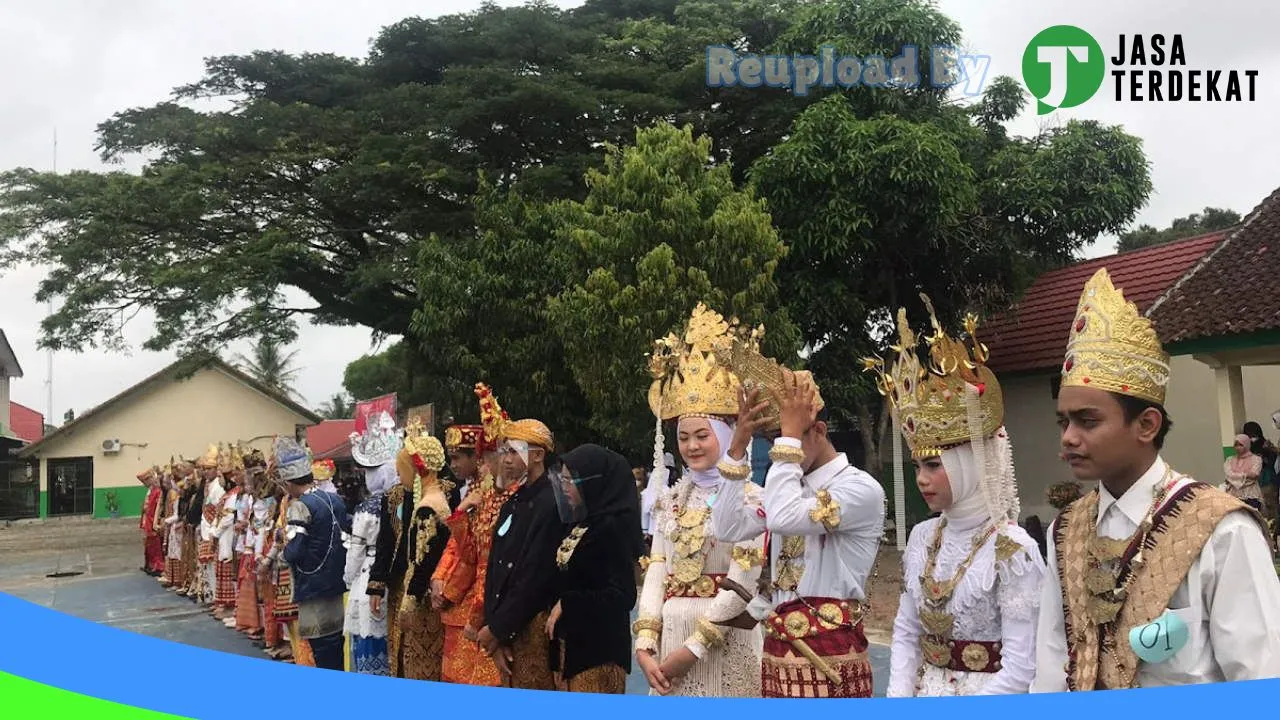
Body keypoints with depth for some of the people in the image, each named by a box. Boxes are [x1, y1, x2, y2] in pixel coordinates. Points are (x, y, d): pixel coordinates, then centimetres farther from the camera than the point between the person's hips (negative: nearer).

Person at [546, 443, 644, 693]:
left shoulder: (612, 526, -14)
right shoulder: (580, 525, 11)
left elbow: (623, 595, -18)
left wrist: (566, 605, -13)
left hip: (598, 646, -8)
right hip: (571, 642, 8)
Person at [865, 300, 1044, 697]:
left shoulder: (1013, 549, -15)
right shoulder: (922, 538, 3)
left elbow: (1019, 670, -16)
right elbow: (905, 635, 7)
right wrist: (899, 707, -5)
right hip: (923, 697, 5)